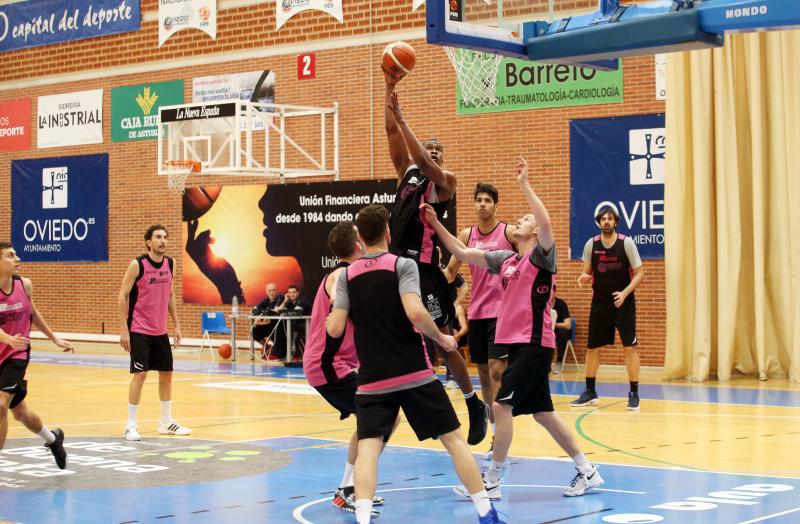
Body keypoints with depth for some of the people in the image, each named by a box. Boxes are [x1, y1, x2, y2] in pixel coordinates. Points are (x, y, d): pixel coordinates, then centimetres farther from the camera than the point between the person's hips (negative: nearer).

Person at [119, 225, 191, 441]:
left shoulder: (170, 264, 4)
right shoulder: (137, 265, -13)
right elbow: (123, 296, -10)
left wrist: (176, 324, 11)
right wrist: (123, 328, -15)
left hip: (160, 330, 7)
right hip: (139, 330, -7)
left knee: (166, 373, 11)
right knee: (140, 374, -11)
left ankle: (166, 422, 24)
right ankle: (130, 426, -3)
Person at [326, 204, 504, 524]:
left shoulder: (347, 275, 4)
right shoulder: (402, 265, -5)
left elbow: (335, 329, -2)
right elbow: (415, 313, -20)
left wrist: (332, 317, 21)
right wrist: (441, 339, -4)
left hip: (372, 380, 2)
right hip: (415, 375, -2)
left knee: (367, 447, 0)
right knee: (453, 438, 8)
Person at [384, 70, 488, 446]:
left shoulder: (445, 181, 1)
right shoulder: (407, 172, 14)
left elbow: (425, 164, -19)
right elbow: (391, 132, 5)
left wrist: (403, 120, -21)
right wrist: (390, 89, -6)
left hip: (425, 268, -5)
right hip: (396, 262, 5)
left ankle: (476, 406, 11)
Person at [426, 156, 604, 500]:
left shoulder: (541, 256, -7)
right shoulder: (505, 259, 13)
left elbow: (546, 222, -27)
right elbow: (461, 253, 15)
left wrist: (524, 184, -24)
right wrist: (435, 224, 7)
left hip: (534, 344, -8)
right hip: (515, 343, 8)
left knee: (502, 405, -11)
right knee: (542, 412, 11)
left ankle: (492, 482, -3)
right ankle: (587, 472, 20)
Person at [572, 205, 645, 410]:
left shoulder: (627, 243, -8)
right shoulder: (591, 244, -1)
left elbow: (639, 273, -6)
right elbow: (586, 273, 7)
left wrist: (625, 293, -19)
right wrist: (584, 279, -17)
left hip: (623, 302, -3)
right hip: (600, 302, 3)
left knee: (630, 347, -6)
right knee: (592, 347, 6)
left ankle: (634, 394, 3)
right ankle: (590, 392, 19)